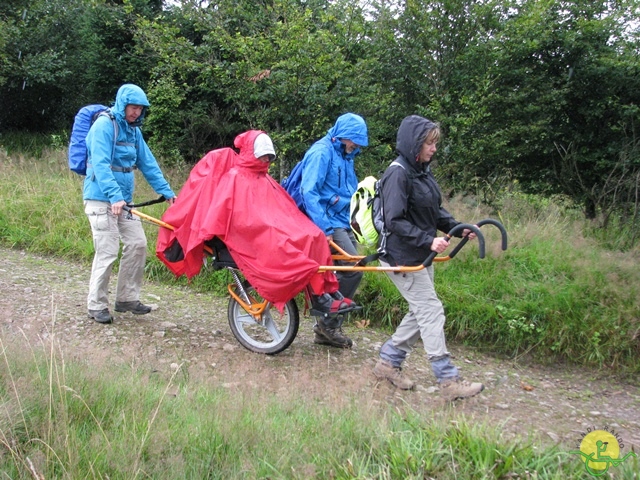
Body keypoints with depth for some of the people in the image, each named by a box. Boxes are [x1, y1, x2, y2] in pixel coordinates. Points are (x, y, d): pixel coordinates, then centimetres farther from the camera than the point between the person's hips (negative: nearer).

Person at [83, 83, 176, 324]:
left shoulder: (133, 130, 11)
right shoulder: (104, 125, -13)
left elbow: (148, 163, 13)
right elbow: (100, 165, -22)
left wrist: (166, 191, 7)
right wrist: (114, 196, -32)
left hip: (124, 199, 8)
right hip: (101, 198, -8)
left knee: (138, 244, 3)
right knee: (107, 251, -7)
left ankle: (127, 298, 16)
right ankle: (97, 305, 7)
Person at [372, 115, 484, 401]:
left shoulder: (422, 172, 9)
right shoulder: (398, 174, -18)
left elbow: (435, 211, 16)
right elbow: (394, 221, -23)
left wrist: (457, 227, 1)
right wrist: (428, 240, -27)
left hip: (421, 257, 9)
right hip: (402, 258, -9)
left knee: (420, 313, 15)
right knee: (431, 312, -7)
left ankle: (388, 363, 27)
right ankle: (448, 381, 0)